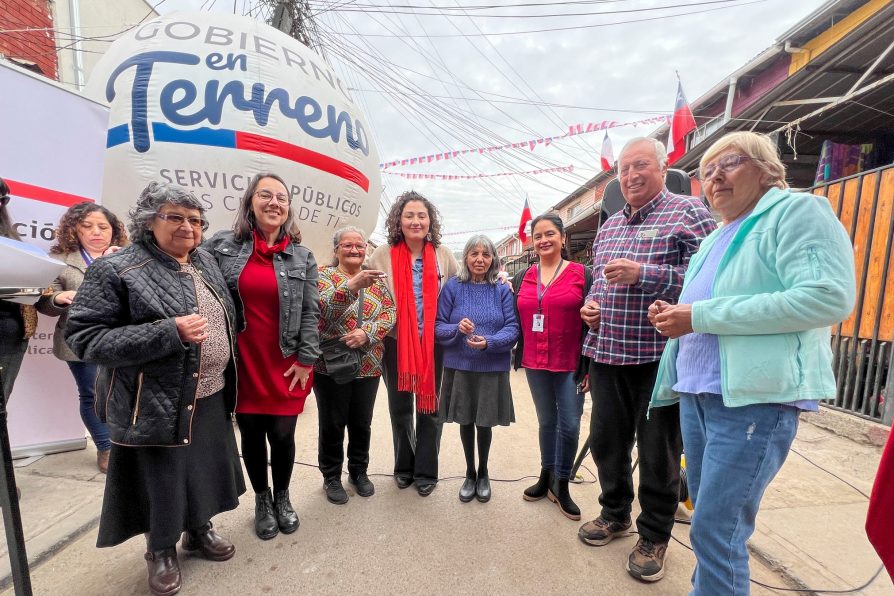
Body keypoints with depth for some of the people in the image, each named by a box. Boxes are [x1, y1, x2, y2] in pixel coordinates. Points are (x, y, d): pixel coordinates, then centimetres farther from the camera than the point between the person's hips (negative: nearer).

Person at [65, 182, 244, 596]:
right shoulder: (116, 270, -14)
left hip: (210, 398, 6)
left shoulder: (206, 263, 6)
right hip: (157, 406, -6)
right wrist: (169, 333, -28)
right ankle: (161, 550, 39)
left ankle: (199, 530, 46)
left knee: (204, 471, 21)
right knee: (161, 482, 12)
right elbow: (83, 338, -18)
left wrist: (225, 377, 14)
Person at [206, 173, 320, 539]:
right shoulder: (222, 246, 0)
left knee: (282, 436, 9)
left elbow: (310, 313, -1)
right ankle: (262, 501, 39)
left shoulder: (302, 257, 0)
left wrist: (306, 361, -5)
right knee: (251, 436, 15)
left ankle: (282, 497, 37)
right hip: (242, 365, 1)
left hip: (285, 367, 0)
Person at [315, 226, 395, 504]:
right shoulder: (324, 274, -3)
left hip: (368, 365, 3)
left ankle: (359, 471, 36)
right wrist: (351, 286, -37)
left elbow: (390, 312, -2)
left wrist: (367, 332, -19)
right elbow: (324, 307, -21)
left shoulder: (376, 279, 7)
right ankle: (331, 476, 31)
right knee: (332, 424, 11)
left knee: (362, 423, 16)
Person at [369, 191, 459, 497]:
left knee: (430, 406, 10)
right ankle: (404, 466, 37)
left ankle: (426, 471, 29)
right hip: (396, 342, 0)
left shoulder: (443, 255, 0)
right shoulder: (383, 255, -3)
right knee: (400, 407, 15)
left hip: (434, 342, 0)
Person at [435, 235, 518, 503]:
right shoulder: (453, 287, -3)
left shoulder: (502, 290, -3)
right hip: (459, 367, 1)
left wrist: (489, 342, -23)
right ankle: (470, 474, 39)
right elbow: (437, 326, -3)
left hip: (493, 369, 0)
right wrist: (457, 328, -23)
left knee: (485, 423, 13)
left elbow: (512, 328, -7)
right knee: (465, 422, 15)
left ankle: (483, 473, 40)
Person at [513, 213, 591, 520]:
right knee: (547, 422, 16)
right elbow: (516, 321, 10)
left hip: (570, 366, -3)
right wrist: (518, 357, 5)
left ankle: (561, 485, 26)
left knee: (569, 425, 4)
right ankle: (546, 476, 35)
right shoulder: (522, 278, 7)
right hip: (535, 365, 3)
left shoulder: (581, 274, -3)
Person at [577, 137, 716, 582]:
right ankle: (615, 513, 39)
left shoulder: (688, 213, -4)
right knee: (606, 439, 16)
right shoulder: (608, 227, 16)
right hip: (606, 352, 6)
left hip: (658, 356, -6)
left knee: (657, 450, 9)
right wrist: (591, 303, 3)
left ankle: (654, 536, 31)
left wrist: (643, 274, -24)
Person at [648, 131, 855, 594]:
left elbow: (829, 296, -19)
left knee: (715, 530, -1)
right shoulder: (715, 240, 19)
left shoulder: (798, 211, -4)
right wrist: (674, 315, 1)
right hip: (696, 394, 8)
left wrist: (700, 315, -20)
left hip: (754, 399, -8)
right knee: (708, 513, 20)